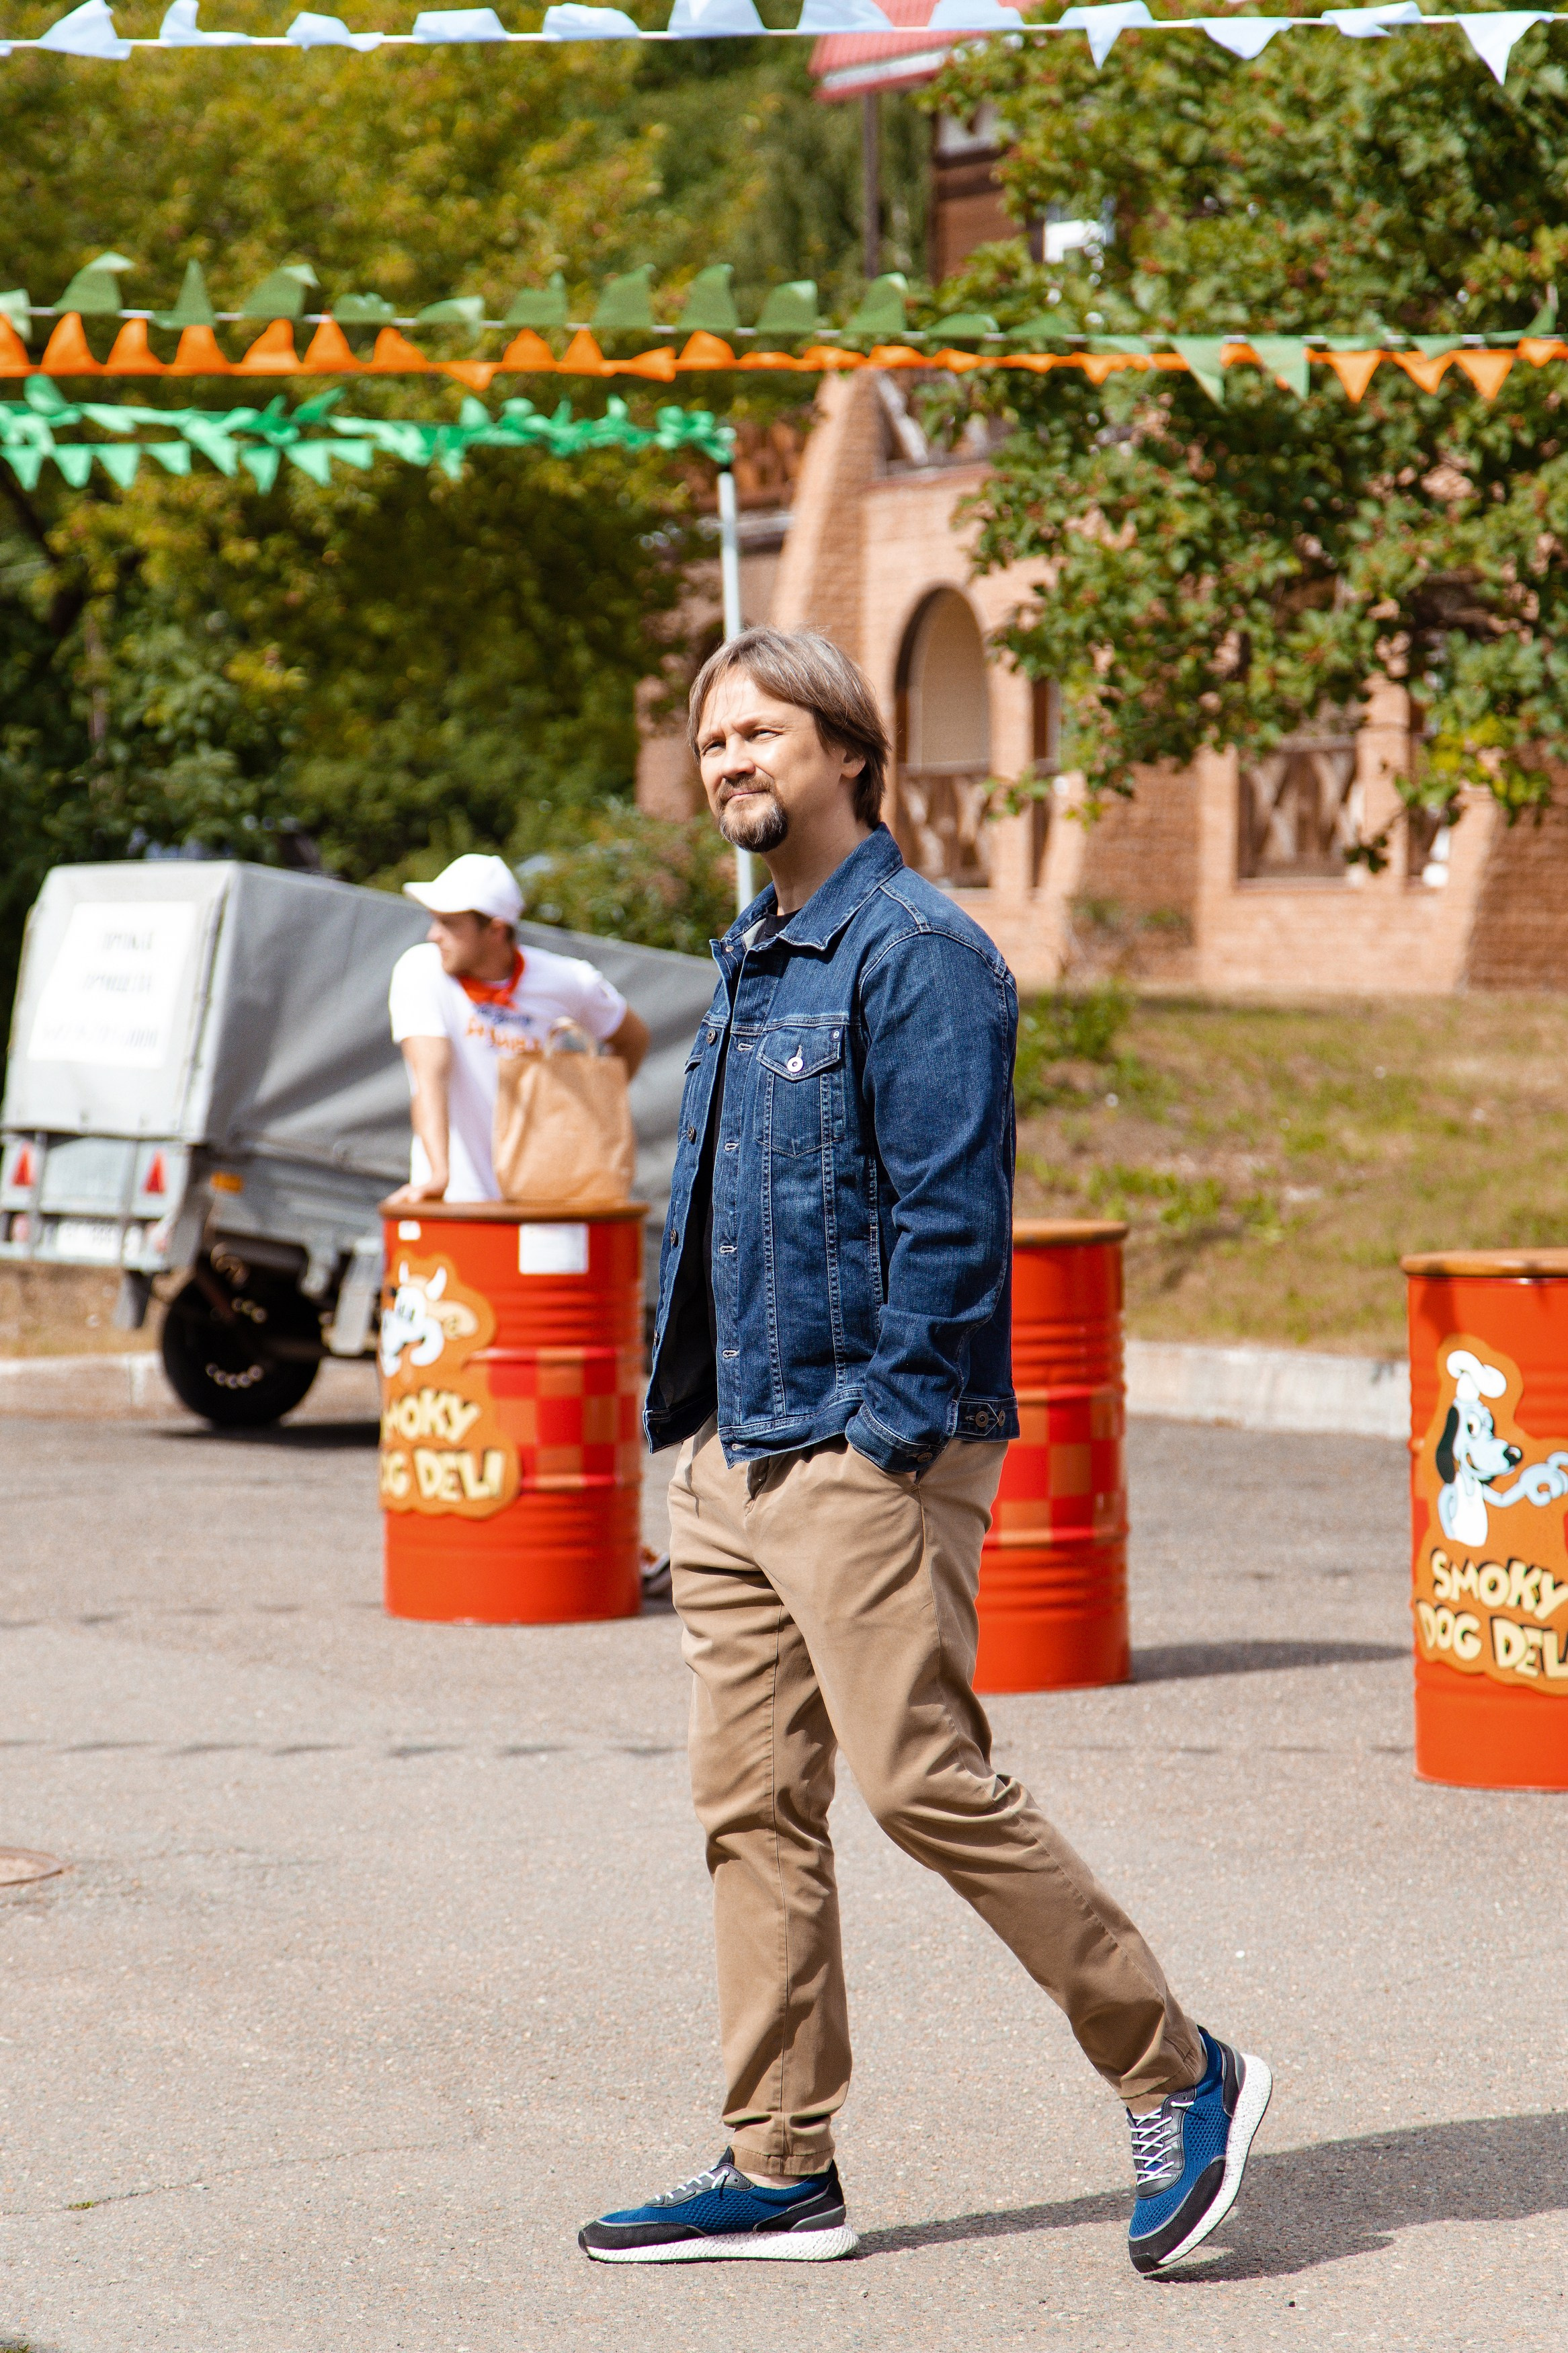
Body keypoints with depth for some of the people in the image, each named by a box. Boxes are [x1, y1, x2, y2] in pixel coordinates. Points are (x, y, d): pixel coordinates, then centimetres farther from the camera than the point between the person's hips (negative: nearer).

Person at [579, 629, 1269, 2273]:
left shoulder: (918, 954, -11)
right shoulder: (749, 964, 17)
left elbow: (951, 1215, -16)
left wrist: (890, 1431, -19)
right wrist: (690, 1422, 16)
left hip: (870, 1453, -9)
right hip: (736, 1453, 9)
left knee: (923, 1781, -11)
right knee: (751, 1806, 7)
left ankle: (1177, 2076, 3)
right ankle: (779, 2169, 12)